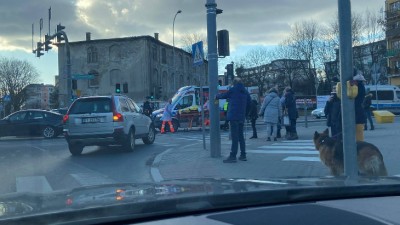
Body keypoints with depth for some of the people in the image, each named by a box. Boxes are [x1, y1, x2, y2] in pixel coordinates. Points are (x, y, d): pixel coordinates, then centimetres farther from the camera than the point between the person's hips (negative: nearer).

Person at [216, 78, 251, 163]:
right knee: (241, 136, 14)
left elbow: (223, 95, 10)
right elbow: (248, 104, 14)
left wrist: (217, 96, 29)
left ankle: (233, 156, -10)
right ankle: (243, 155, 18)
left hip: (233, 116, -6)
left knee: (235, 137, -9)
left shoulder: (233, 90, -3)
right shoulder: (246, 92, 14)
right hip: (241, 117, 6)